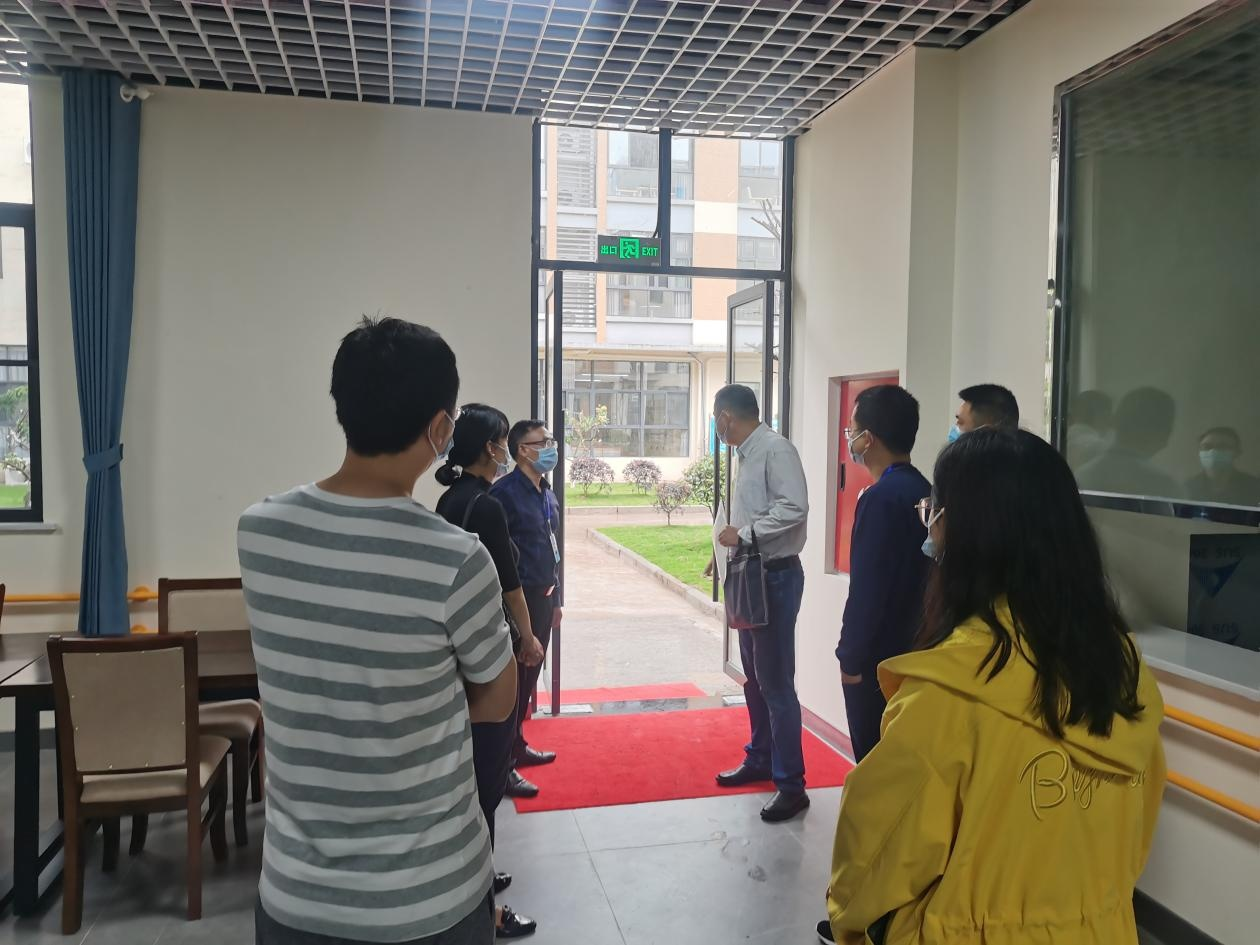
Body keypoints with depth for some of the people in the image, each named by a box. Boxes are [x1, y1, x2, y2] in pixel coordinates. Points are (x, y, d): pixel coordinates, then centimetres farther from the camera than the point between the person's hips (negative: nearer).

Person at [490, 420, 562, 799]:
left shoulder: (547, 494, 12)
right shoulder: (505, 492, -15)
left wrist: (555, 599, 19)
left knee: (529, 676, 18)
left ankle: (518, 746, 33)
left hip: (542, 597, 9)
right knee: (512, 680, -2)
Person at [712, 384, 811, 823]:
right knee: (755, 677, 19)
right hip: (752, 575, 10)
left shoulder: (776, 449, -16)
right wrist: (731, 547, 12)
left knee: (776, 682, -5)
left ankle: (791, 785, 4)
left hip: (776, 576, -10)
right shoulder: (749, 454, 12)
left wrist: (744, 533, -22)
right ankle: (760, 759, 33)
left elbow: (795, 508, -27)